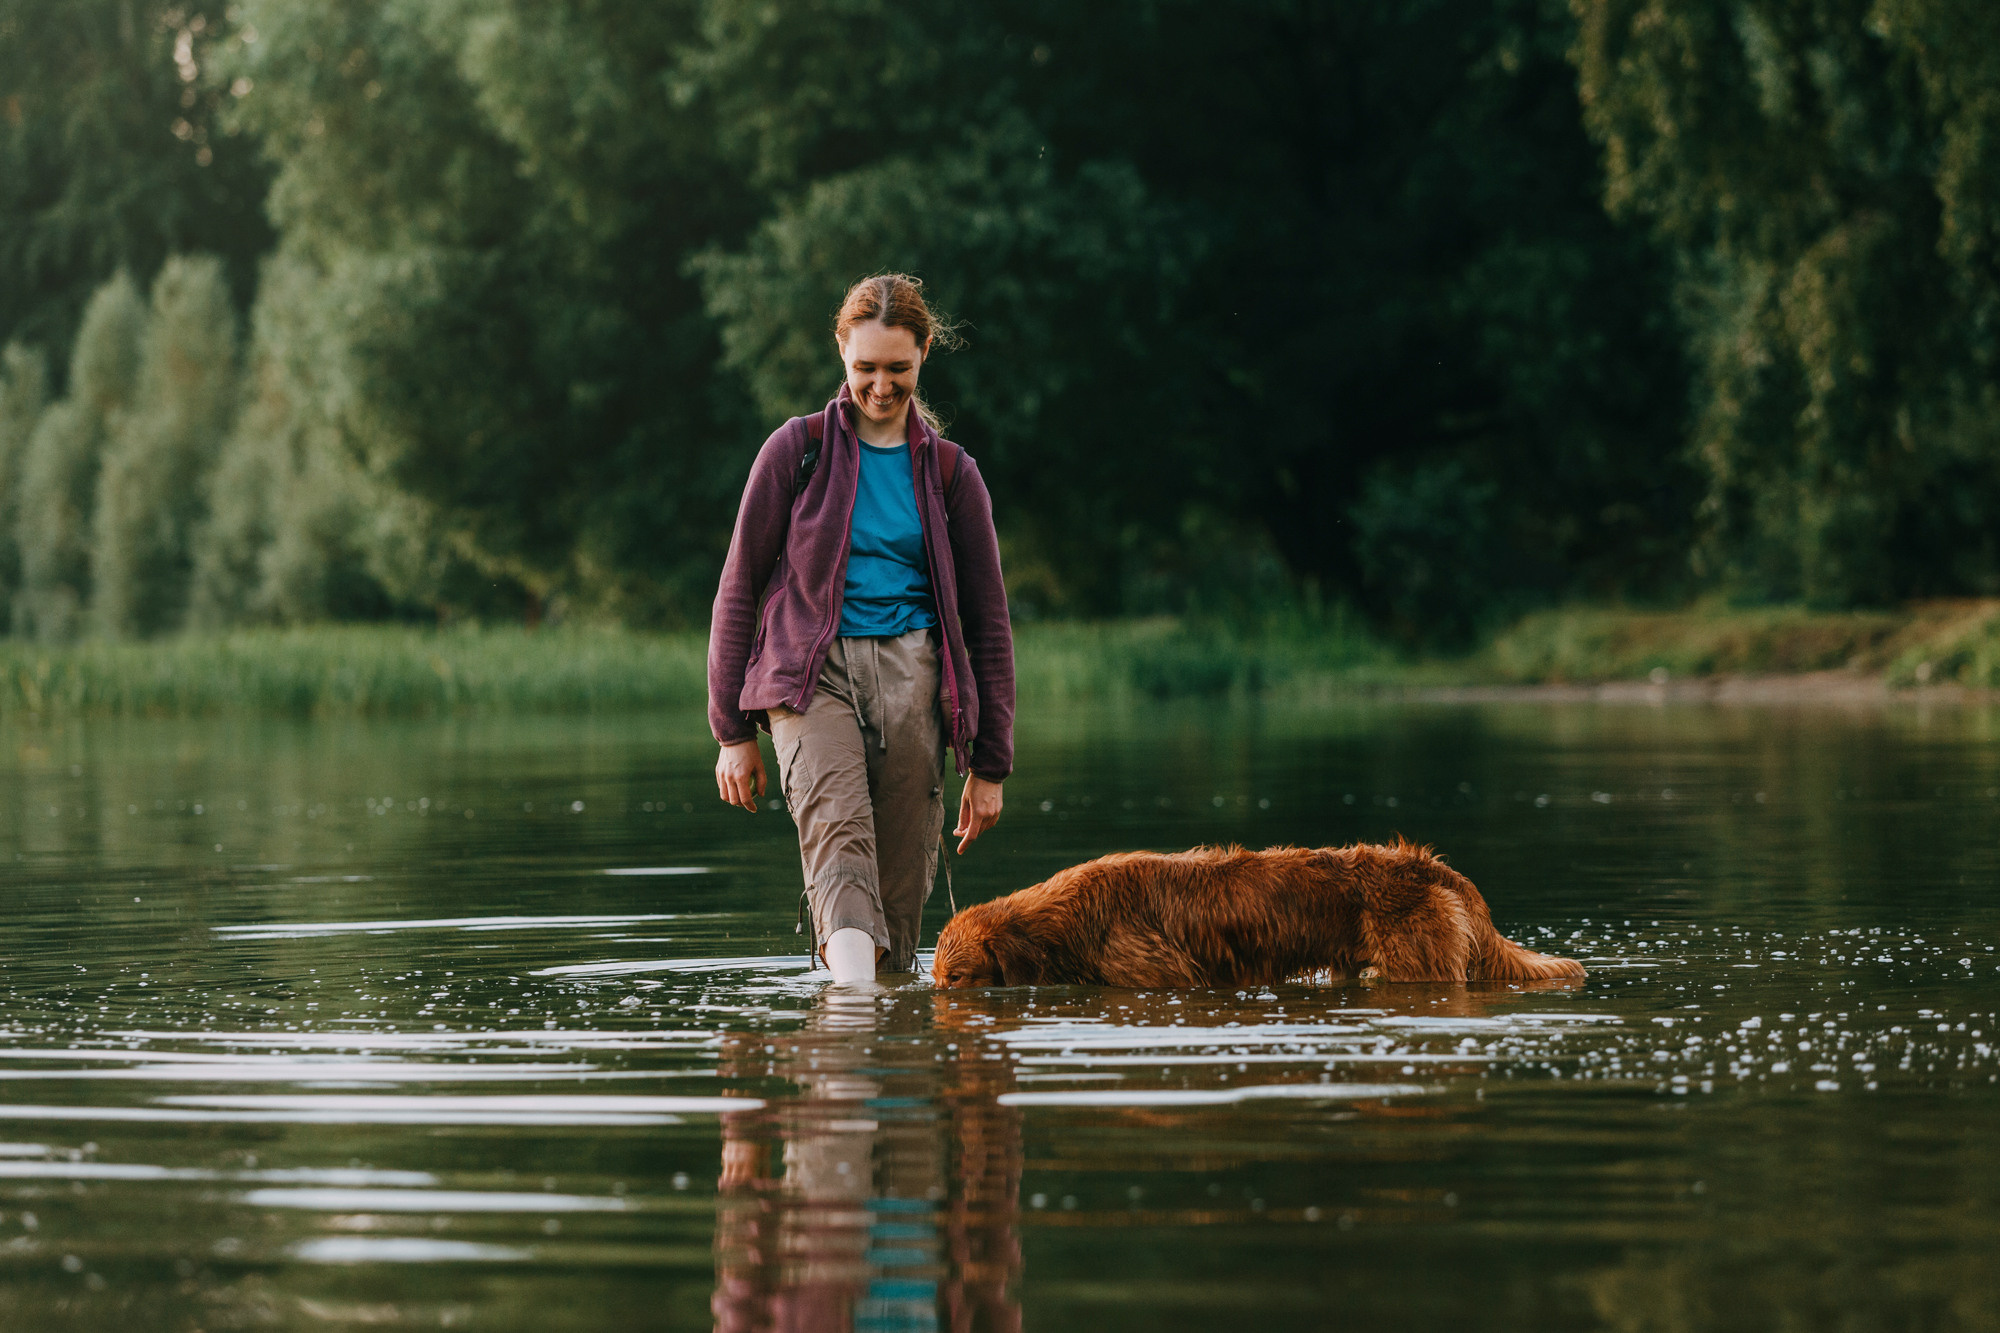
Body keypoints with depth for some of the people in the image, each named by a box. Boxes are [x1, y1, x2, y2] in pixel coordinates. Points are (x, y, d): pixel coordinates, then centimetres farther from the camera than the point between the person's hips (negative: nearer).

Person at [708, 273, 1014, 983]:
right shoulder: (798, 451, 8)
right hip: (812, 670, -3)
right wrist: (733, 732, 6)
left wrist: (989, 764, 12)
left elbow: (987, 620, 16)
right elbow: (739, 588, 10)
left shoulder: (950, 472, 13)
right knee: (837, 832, -28)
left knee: (901, 887, -5)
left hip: (911, 671, 3)